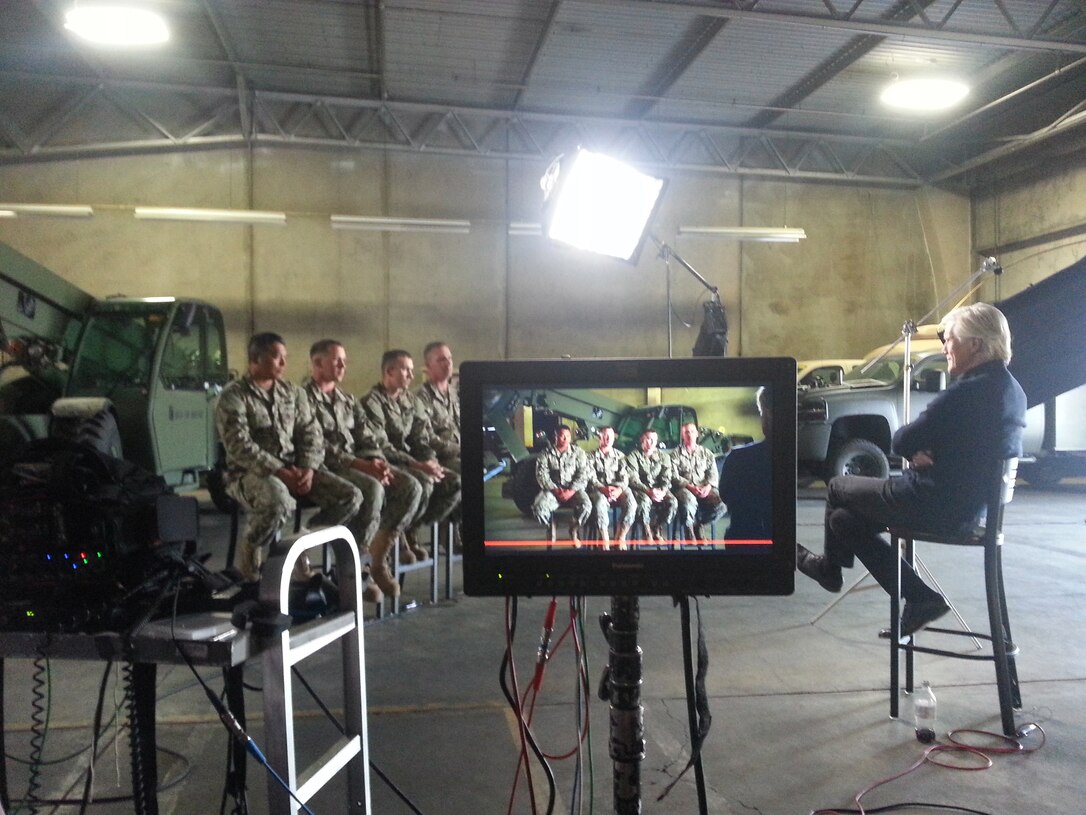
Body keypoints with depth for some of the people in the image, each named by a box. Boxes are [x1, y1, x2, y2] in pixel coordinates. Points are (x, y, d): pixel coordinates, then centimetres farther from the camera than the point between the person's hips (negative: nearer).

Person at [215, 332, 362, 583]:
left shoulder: (293, 393, 13)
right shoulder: (233, 396, -6)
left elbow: (311, 434, 9)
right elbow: (240, 447, -15)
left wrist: (308, 469, -10)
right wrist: (281, 473, -21)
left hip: (295, 468, 6)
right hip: (249, 473, -6)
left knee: (351, 496, -13)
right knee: (280, 502, -40)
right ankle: (251, 552, -10)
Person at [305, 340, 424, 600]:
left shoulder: (348, 401, 22)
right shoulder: (305, 399, -3)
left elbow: (368, 440, 16)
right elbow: (319, 447, -14)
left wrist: (378, 462, -7)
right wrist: (361, 465, -21)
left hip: (359, 465, 7)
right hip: (327, 469, -7)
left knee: (411, 487, -14)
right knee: (373, 489, -34)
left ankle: (378, 559, -8)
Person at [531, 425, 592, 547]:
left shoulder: (578, 452, 5)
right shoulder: (545, 454, 6)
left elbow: (583, 474, -3)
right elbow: (541, 475, -3)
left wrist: (571, 491, -17)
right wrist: (554, 490, -18)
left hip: (573, 489, 0)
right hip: (553, 489, 0)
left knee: (586, 506, -31)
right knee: (538, 508, -30)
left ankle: (574, 529, 3)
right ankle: (550, 527, 8)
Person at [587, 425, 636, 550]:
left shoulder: (620, 455, 14)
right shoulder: (592, 456, 8)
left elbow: (624, 476, 4)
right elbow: (591, 477, -3)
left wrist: (619, 489, -17)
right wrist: (603, 489, -21)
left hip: (619, 488, 2)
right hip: (600, 489, -2)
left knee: (631, 504, -31)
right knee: (600, 504, -38)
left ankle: (621, 538, -18)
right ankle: (605, 540, -29)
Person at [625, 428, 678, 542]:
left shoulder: (663, 456, 10)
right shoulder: (633, 456, -1)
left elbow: (666, 478, 3)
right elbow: (633, 479, -11)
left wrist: (662, 491, -19)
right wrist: (648, 491, -25)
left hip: (659, 489, 3)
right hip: (640, 489, -3)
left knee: (673, 502, -27)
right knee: (644, 501, -38)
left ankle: (658, 530, -8)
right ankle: (648, 533, -16)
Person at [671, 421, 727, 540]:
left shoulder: (706, 453, 18)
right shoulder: (676, 454, 9)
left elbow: (713, 473, 10)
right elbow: (674, 476, -3)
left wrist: (708, 486, -12)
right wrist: (690, 486, -18)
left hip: (705, 488, 3)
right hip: (684, 488, -3)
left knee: (721, 505, -26)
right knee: (689, 500, -40)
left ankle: (698, 525, 0)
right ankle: (689, 530, -12)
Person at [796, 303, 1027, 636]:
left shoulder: (966, 393, -26)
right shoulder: (1012, 389, 6)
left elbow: (900, 443, -19)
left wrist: (915, 450, 2)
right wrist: (922, 451, -4)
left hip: (938, 505, -9)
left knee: (838, 488, 12)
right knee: (844, 519, 15)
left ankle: (830, 567, 38)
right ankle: (919, 597, 14)